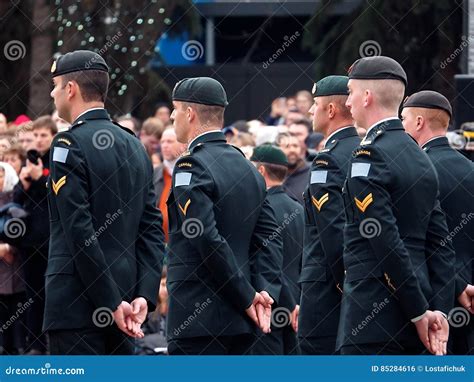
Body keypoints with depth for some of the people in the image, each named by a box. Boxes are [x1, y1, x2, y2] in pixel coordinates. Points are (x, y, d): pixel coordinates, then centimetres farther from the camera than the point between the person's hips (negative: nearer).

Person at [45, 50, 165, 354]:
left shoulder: (70, 145, -11)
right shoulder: (135, 146, 13)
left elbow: (80, 233, -16)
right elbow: (152, 227, 9)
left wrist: (112, 303, -14)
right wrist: (144, 295, 3)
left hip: (77, 305, -8)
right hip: (126, 292, 8)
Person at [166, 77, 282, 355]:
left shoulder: (192, 167, -12)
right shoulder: (249, 169, 15)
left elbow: (208, 241, -19)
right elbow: (270, 237, 9)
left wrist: (248, 297, -12)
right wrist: (264, 292, -1)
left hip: (198, 320, -8)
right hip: (239, 323, 8)